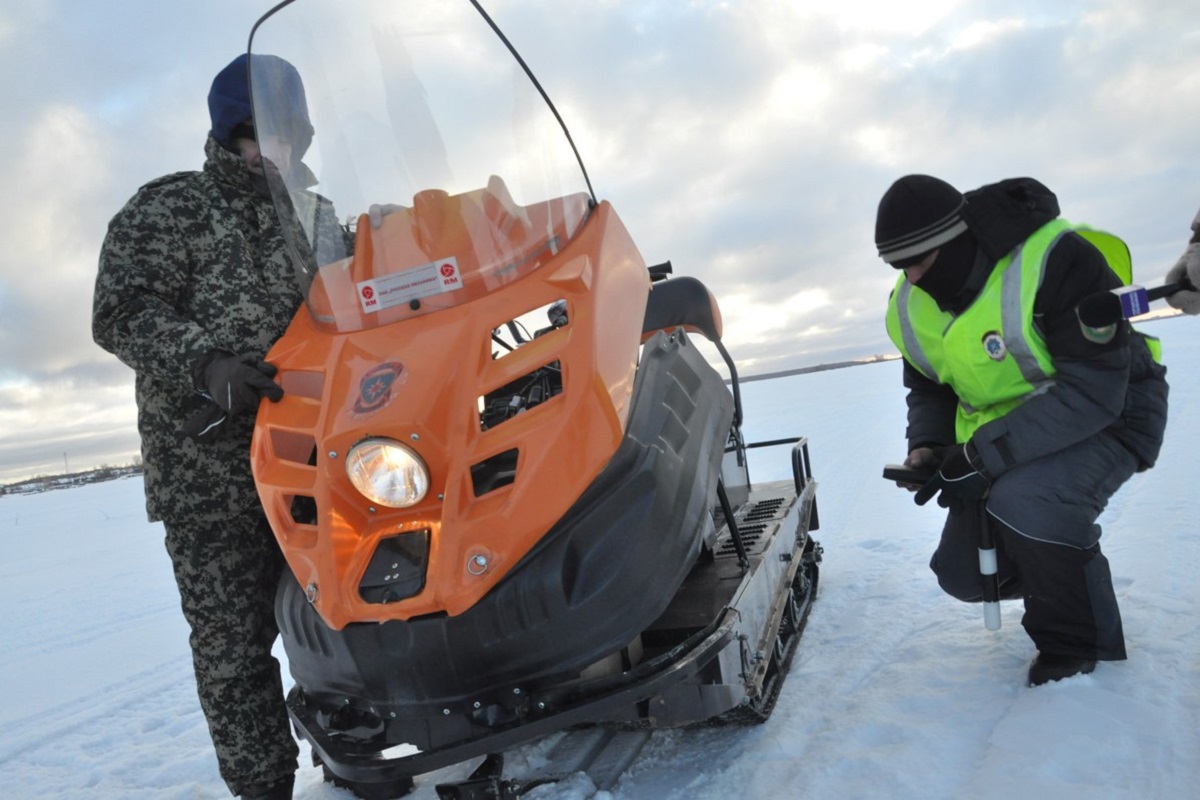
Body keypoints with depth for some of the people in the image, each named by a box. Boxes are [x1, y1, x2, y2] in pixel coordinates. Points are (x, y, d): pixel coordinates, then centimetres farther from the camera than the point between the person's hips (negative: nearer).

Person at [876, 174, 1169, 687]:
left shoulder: (1053, 261, -28)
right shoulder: (911, 308, -6)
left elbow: (1094, 389, -31)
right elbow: (928, 388, 10)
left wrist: (985, 454, -34)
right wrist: (928, 445, -11)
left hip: (1108, 415, -7)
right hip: (1002, 434, 7)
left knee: (1023, 503, -36)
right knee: (962, 574, 0)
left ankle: (1078, 642, -8)